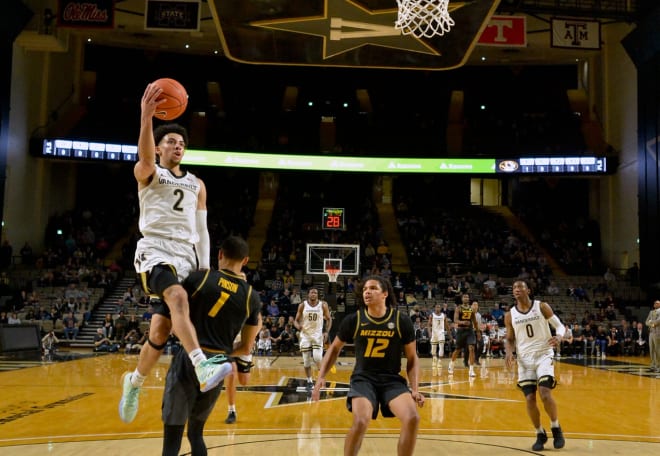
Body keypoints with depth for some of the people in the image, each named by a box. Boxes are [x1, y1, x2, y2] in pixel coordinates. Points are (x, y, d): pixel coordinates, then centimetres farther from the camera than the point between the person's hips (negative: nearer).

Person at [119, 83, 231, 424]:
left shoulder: (197, 185, 20)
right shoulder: (147, 173, 6)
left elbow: (201, 229, 19)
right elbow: (145, 155, -19)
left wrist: (205, 267, 10)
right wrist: (146, 115, -34)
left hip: (186, 256, 5)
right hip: (155, 252, -5)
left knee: (161, 330, 3)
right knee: (178, 297, -34)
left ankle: (134, 381, 27)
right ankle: (202, 367, -48)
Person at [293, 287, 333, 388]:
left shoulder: (323, 305, -5)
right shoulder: (302, 305, -5)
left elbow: (329, 319, 4)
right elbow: (296, 320, 2)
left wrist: (326, 332, -9)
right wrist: (298, 326, -22)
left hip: (318, 334, -1)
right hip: (305, 335, 1)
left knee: (317, 358, -15)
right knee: (306, 361, 3)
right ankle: (309, 381, 18)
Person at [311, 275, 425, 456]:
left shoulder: (402, 321, -5)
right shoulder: (353, 320, -4)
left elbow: (412, 358, 5)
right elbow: (335, 348, 12)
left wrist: (415, 389, -6)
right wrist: (321, 377, 3)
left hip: (392, 379, 1)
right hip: (363, 378, -1)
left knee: (412, 419, -23)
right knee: (360, 421, -28)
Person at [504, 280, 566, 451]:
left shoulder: (542, 307, -4)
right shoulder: (510, 315, 2)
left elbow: (560, 326, 0)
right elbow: (510, 339, 12)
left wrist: (558, 337, -22)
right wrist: (509, 353, -9)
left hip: (544, 355, -3)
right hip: (525, 358, 3)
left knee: (545, 394, -18)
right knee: (530, 399, -3)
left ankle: (556, 428, 6)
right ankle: (540, 434, 17)